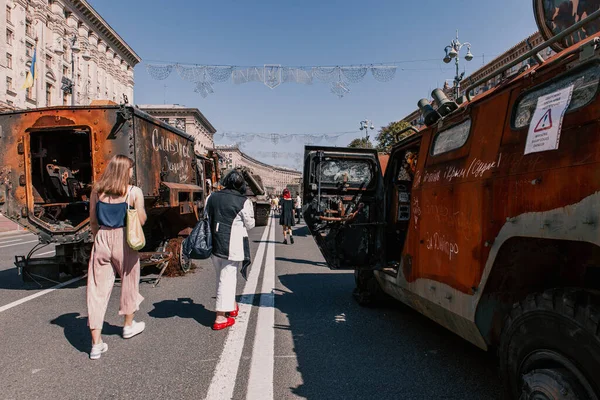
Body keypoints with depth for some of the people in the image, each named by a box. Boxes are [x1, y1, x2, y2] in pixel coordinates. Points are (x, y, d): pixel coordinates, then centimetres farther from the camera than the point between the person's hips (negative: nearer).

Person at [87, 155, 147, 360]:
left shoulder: (97, 191, 3)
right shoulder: (134, 192, -8)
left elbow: (93, 221, 7)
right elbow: (141, 220, -6)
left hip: (102, 240, 3)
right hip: (124, 241, -2)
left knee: (97, 289, 6)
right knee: (129, 282, 19)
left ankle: (96, 343, 7)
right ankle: (129, 325, 38)